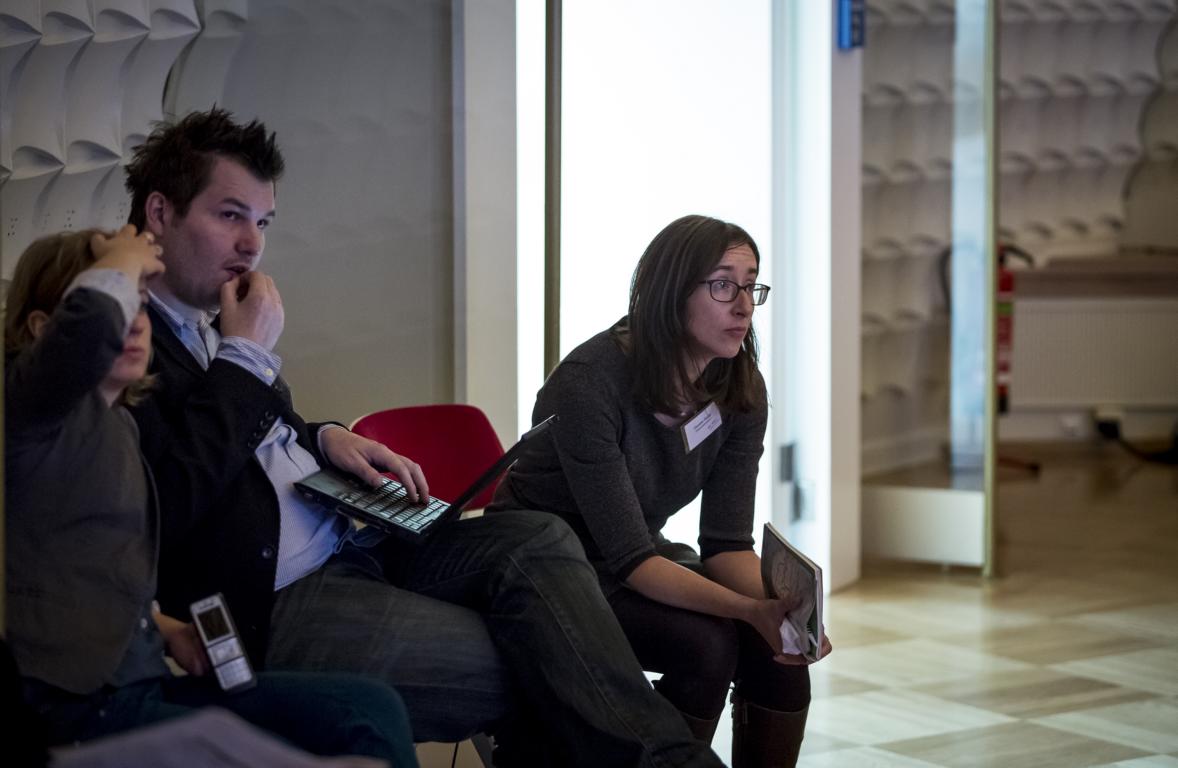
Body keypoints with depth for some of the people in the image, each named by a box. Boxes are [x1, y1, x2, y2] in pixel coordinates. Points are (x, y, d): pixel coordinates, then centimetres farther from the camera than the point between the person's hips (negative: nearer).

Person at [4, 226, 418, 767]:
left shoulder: (117, 422, 19)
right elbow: (91, 323, -32)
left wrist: (160, 627, 11)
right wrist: (126, 259, -11)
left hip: (142, 681, 9)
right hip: (81, 705, -9)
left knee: (371, 711, -7)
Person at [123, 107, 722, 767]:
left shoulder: (210, 321, 15)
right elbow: (175, 497, -26)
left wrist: (323, 437, 8)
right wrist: (248, 353, -15)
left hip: (349, 547, 9)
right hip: (274, 609, -9)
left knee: (539, 540, -10)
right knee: (532, 668, -17)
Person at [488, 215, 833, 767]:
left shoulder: (741, 393, -7)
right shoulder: (590, 383, -27)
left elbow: (727, 544, -8)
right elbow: (628, 557, -29)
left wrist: (779, 603, -29)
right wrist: (750, 610, -40)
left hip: (643, 560, 6)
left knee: (777, 646, -18)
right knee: (706, 643, -28)